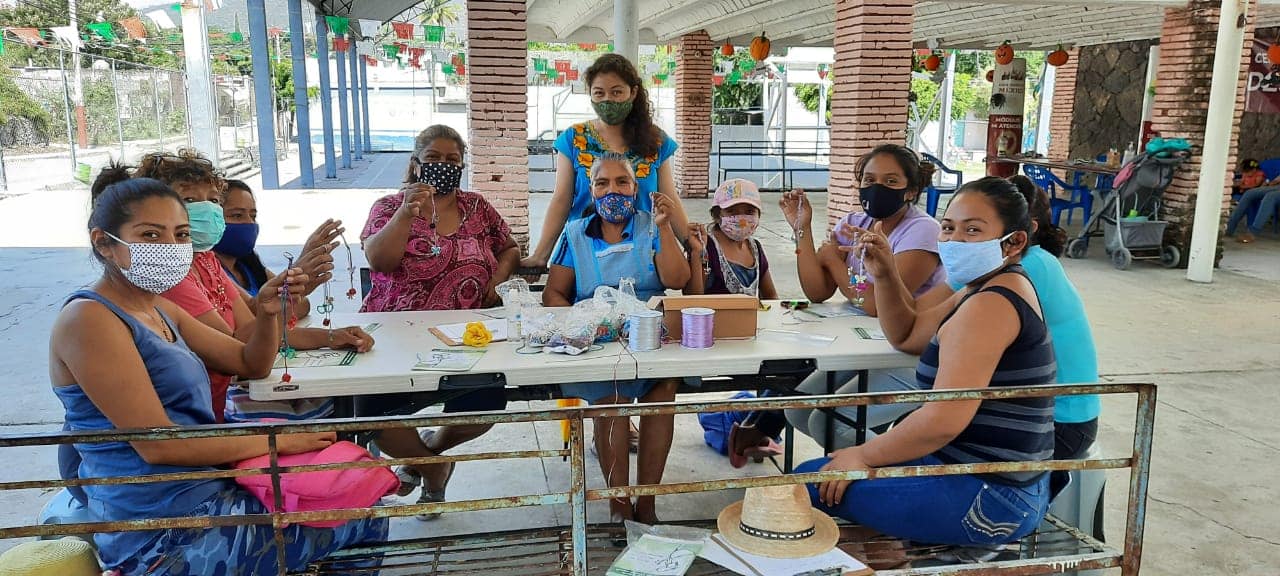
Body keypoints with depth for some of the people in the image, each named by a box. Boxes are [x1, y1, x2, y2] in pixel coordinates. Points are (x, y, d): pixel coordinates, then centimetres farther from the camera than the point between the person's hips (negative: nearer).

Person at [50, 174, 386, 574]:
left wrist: (269, 311, -5)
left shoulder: (159, 310, 11)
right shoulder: (88, 319, -17)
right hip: (164, 533, -9)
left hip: (208, 489, 9)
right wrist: (278, 439, -17)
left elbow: (250, 364, 16)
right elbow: (157, 443, -23)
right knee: (362, 518, -4)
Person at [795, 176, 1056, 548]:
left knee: (811, 480, -8)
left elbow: (944, 420, -28)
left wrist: (865, 455, -15)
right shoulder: (995, 290, 12)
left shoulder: (989, 305, -21)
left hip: (989, 501, -11)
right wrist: (885, 276, 3)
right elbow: (907, 335, 20)